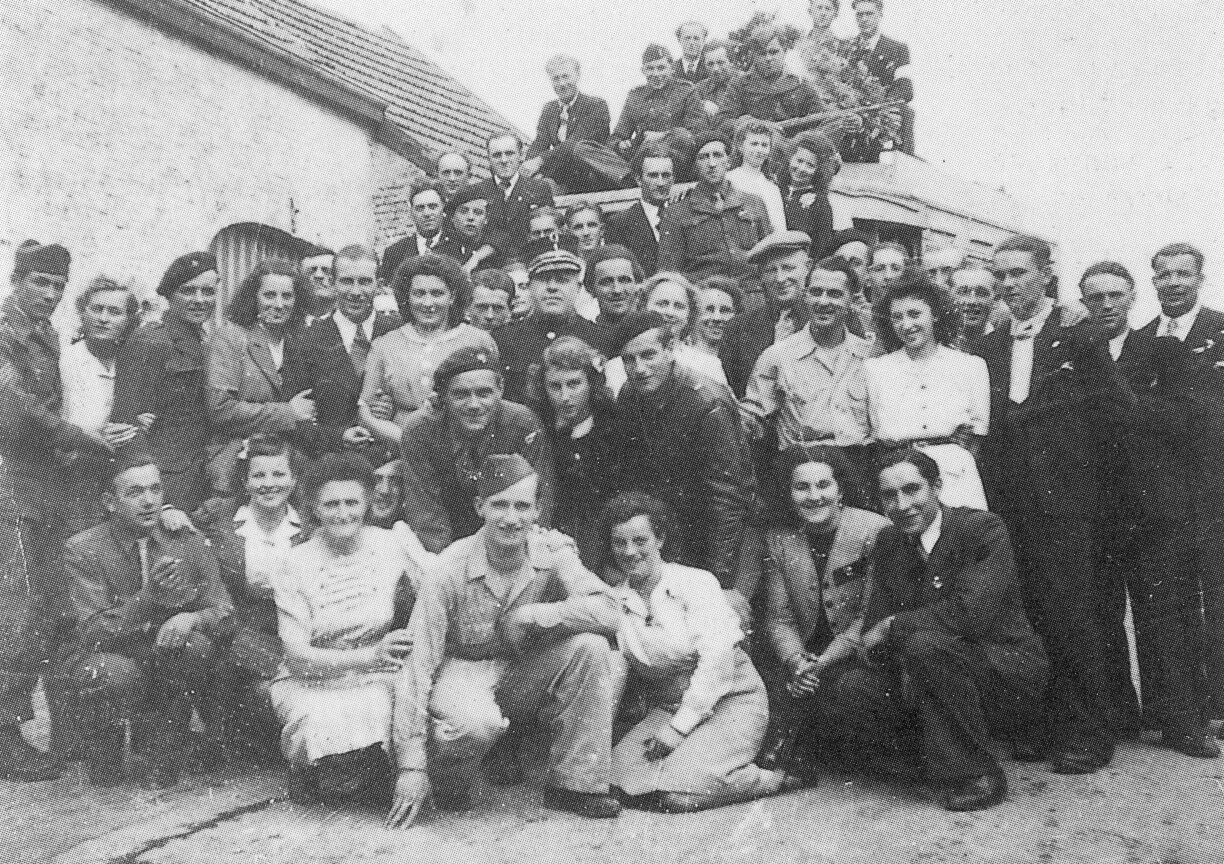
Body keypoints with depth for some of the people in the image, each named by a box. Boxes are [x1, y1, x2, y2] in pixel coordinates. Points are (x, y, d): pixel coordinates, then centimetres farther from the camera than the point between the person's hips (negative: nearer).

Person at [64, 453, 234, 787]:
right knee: (116, 673, -35)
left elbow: (224, 613, -5)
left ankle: (166, 759, -8)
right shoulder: (83, 550, -10)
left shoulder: (188, 542, -2)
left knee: (196, 646, -29)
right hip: (106, 660, -2)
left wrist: (192, 618, -29)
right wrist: (149, 597, -36)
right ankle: (102, 765, -2)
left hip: (168, 662, 2)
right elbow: (92, 632, -20)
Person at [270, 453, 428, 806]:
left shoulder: (390, 546, -1)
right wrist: (371, 655, -26)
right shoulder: (296, 564, -6)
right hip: (311, 683, -1)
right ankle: (308, 768, 5)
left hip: (377, 681, 1)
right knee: (328, 729, -33)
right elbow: (298, 656, -12)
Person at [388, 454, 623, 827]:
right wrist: (411, 766, -22)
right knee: (477, 722, -37)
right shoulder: (451, 571, -20)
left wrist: (529, 616, -30)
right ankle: (449, 782, 0)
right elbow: (416, 666, -20)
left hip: (523, 675, 4)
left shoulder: (553, 552, -12)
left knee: (590, 646, -22)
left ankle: (574, 783, -10)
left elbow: (607, 611, -24)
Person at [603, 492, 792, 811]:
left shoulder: (696, 583, -10)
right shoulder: (615, 596, 4)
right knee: (618, 779, -17)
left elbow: (716, 658, -17)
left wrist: (678, 728, -18)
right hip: (666, 706, 5)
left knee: (679, 793, -25)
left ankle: (770, 777, 0)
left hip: (730, 701, -5)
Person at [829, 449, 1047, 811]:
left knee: (926, 642, -35)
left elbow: (971, 613, -28)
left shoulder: (984, 530, -14)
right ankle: (935, 758, 7)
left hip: (1010, 678, -6)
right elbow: (875, 626, 2)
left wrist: (893, 627, -18)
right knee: (845, 693, -17)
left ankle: (976, 774, -15)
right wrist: (901, 671, -19)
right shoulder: (888, 543, 6)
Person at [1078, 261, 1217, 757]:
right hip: (1095, 507, 1)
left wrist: (1118, 401, -10)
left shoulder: (1165, 351, 7)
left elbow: (1183, 420, -3)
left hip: (1157, 507, -1)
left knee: (1168, 613, 0)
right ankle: (1116, 711, 18)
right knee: (1102, 614, 6)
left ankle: (1181, 719, 9)